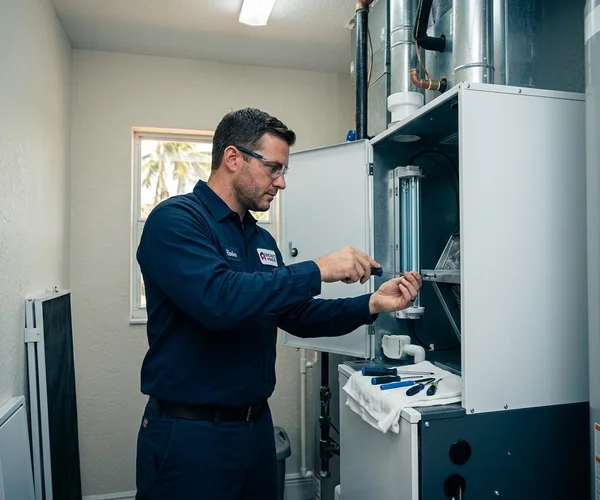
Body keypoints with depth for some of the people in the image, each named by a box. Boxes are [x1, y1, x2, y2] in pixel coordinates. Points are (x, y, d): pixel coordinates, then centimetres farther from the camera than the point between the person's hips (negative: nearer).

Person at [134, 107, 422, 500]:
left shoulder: (262, 239, 9)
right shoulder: (175, 219, -15)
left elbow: (297, 316, 11)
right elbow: (218, 300, -31)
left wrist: (371, 305, -1)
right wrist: (316, 271, -24)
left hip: (258, 424, 8)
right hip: (189, 433, -7)